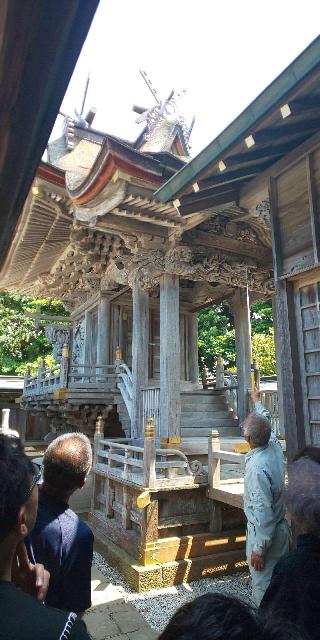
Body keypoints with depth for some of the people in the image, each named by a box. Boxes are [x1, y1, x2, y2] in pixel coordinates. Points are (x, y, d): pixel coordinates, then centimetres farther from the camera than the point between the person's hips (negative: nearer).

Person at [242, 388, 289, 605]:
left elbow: (263, 511, -29)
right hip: (281, 528, 8)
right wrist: (257, 401, 29)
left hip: (264, 533, -8)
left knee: (263, 588, 9)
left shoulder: (257, 467, -32)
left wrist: (259, 550, -20)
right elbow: (266, 420, 12)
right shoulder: (275, 446, -9)